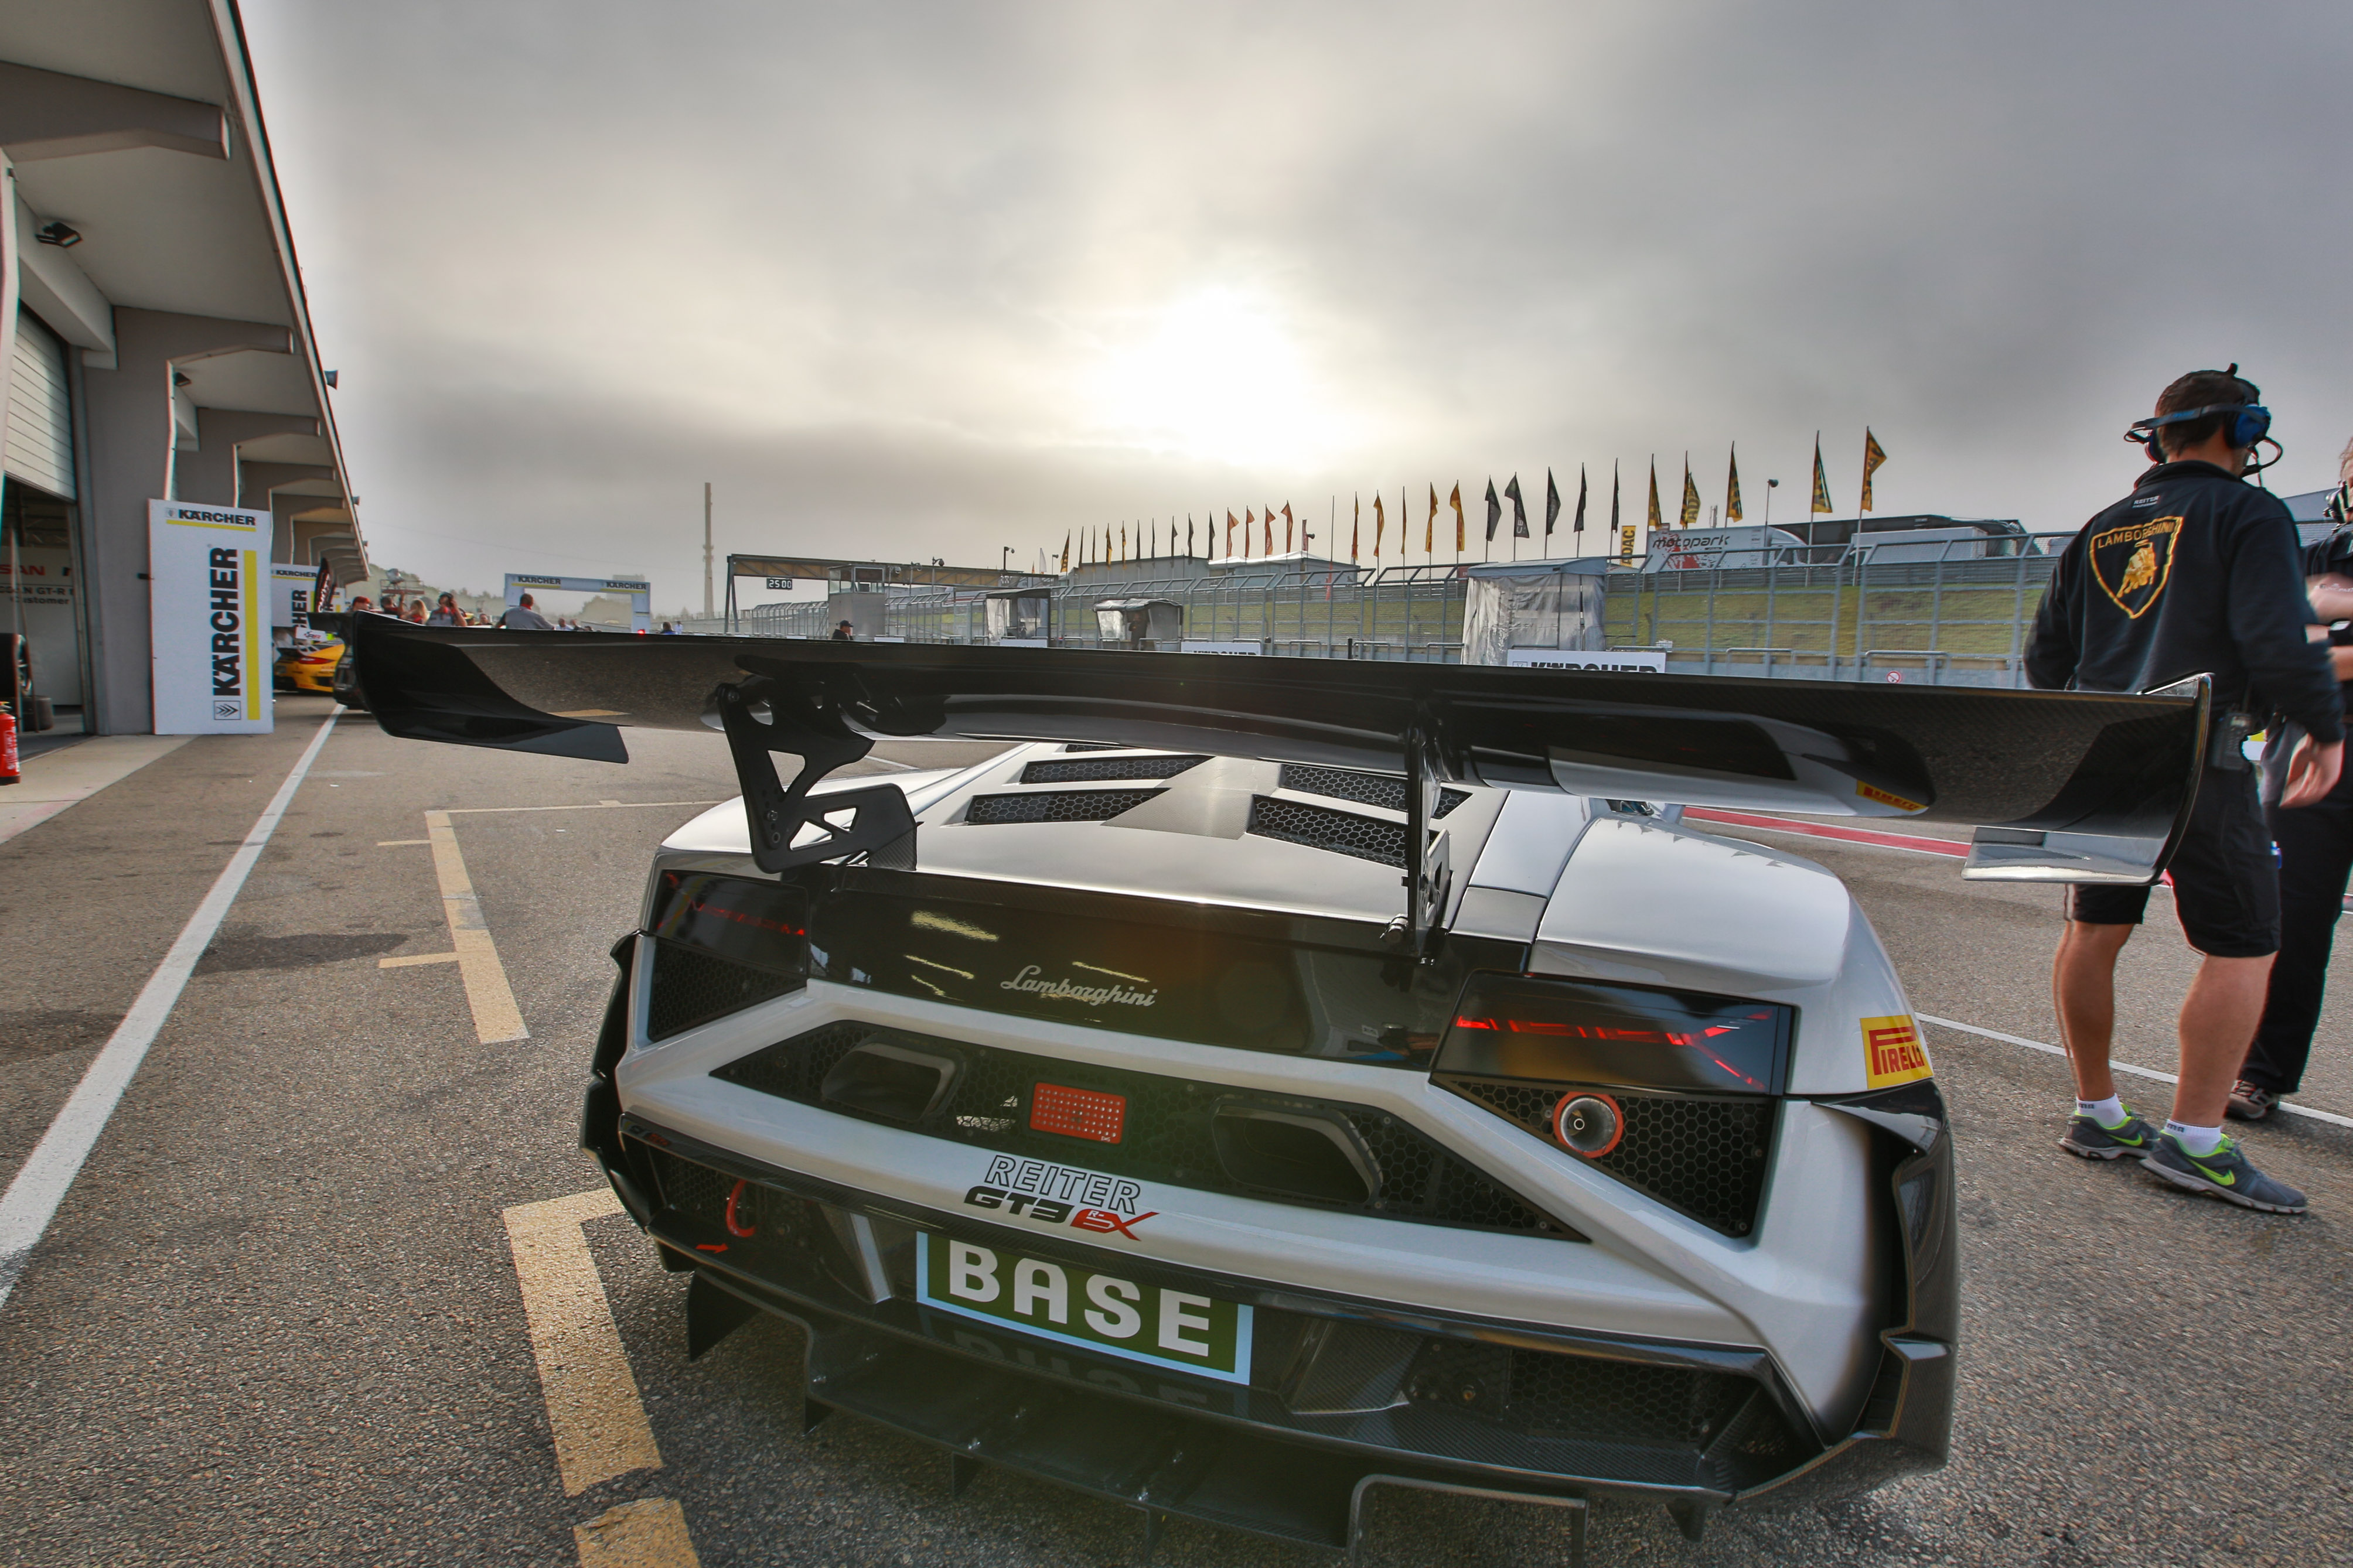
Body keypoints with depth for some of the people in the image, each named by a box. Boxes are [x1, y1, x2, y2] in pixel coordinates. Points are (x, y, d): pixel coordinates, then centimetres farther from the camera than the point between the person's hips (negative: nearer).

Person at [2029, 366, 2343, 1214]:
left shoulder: (2098, 531, 15)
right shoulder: (2247, 513, -4)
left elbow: (2046, 658, 16)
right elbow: (2279, 638, -15)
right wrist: (2326, 728, -2)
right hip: (2196, 758, -7)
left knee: (2092, 932, 9)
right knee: (2242, 946, 1)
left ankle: (2097, 1113, 17)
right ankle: (2195, 1140, 0)